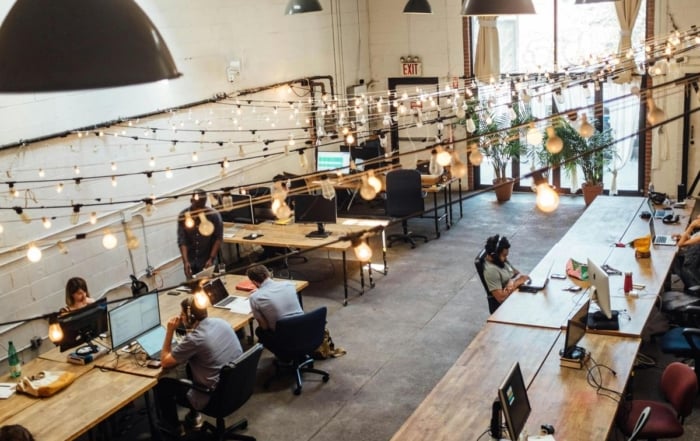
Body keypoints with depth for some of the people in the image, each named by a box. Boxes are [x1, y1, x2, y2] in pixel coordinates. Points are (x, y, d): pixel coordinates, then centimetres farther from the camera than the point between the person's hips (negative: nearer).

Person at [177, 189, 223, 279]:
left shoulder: (213, 215, -15)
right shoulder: (183, 216, -10)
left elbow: (218, 238, -9)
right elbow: (181, 240, -12)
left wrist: (211, 259, -17)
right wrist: (185, 261, -22)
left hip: (207, 259, -2)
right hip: (190, 260, 2)